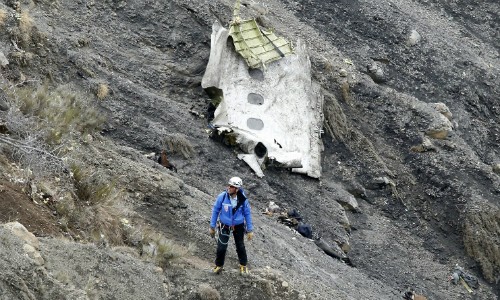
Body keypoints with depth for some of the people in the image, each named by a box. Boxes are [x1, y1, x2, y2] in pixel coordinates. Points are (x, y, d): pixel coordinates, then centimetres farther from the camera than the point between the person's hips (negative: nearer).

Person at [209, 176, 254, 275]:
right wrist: (212, 226, -3)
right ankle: (219, 265, 26)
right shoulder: (222, 196, -21)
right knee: (221, 247, 1)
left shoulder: (243, 200, -20)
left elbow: (247, 214, -5)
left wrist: (250, 230, -2)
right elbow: (215, 210, -8)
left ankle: (243, 266, 38)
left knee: (240, 247, 15)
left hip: (238, 226, 1)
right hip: (224, 226, 0)